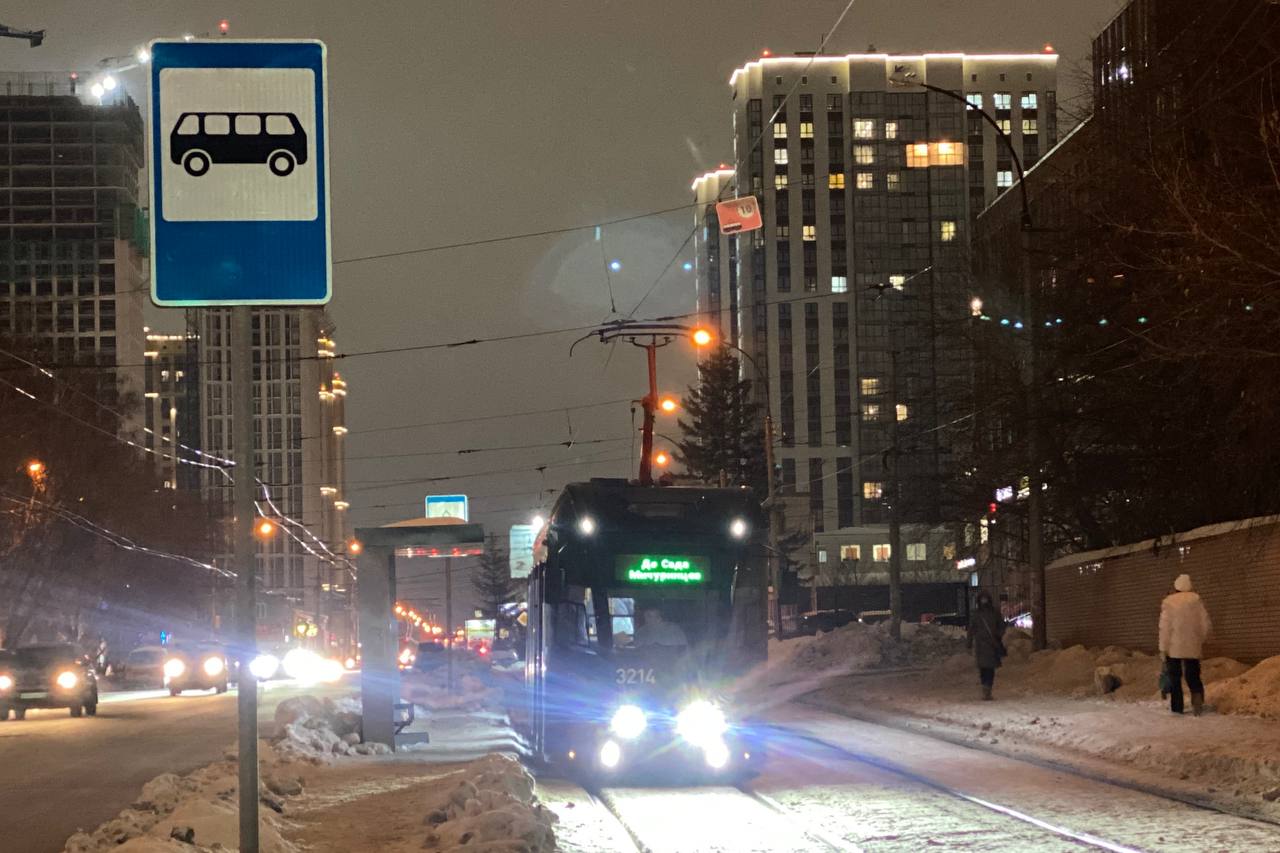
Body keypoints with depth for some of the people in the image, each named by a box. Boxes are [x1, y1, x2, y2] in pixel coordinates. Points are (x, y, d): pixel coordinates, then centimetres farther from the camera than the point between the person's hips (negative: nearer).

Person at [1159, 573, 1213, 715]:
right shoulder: (1196, 600, 1)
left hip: (1174, 646, -1)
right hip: (1192, 647, 2)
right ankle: (1197, 696, -19)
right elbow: (1206, 624, 2)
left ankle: (1177, 708, 6)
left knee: (1174, 678, 8)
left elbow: (1165, 627, -8)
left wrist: (1163, 648, -3)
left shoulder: (1168, 602, -5)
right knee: (1193, 676, 7)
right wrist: (1202, 639, 19)